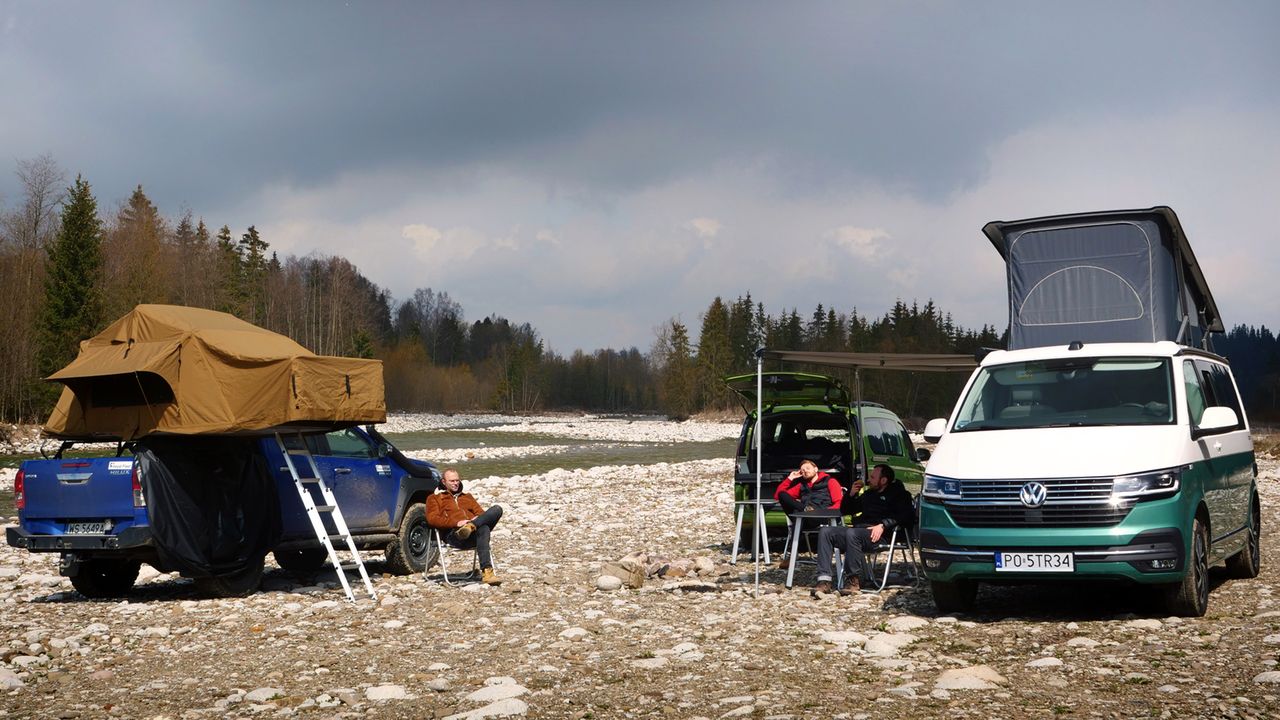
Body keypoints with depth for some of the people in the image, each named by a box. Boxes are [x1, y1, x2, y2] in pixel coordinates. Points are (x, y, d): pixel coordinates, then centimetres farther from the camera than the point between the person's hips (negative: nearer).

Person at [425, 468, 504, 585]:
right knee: (483, 528, -39)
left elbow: (480, 512, 27)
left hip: (473, 535, 5)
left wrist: (478, 519, -2)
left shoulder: (467, 497, 39)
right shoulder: (434, 498, 24)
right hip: (454, 535, -4)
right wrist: (456, 523, -13)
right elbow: (432, 519, 4)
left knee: (497, 509, -30)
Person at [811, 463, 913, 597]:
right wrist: (851, 495, 19)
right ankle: (824, 580, -25)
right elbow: (845, 510, 38)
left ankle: (854, 580, -28)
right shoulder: (868, 493, 31)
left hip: (877, 535, -8)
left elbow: (905, 516, -10)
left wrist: (883, 525, -21)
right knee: (825, 532, -13)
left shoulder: (898, 494, 8)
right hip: (858, 529, 8)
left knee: (852, 533, -38)